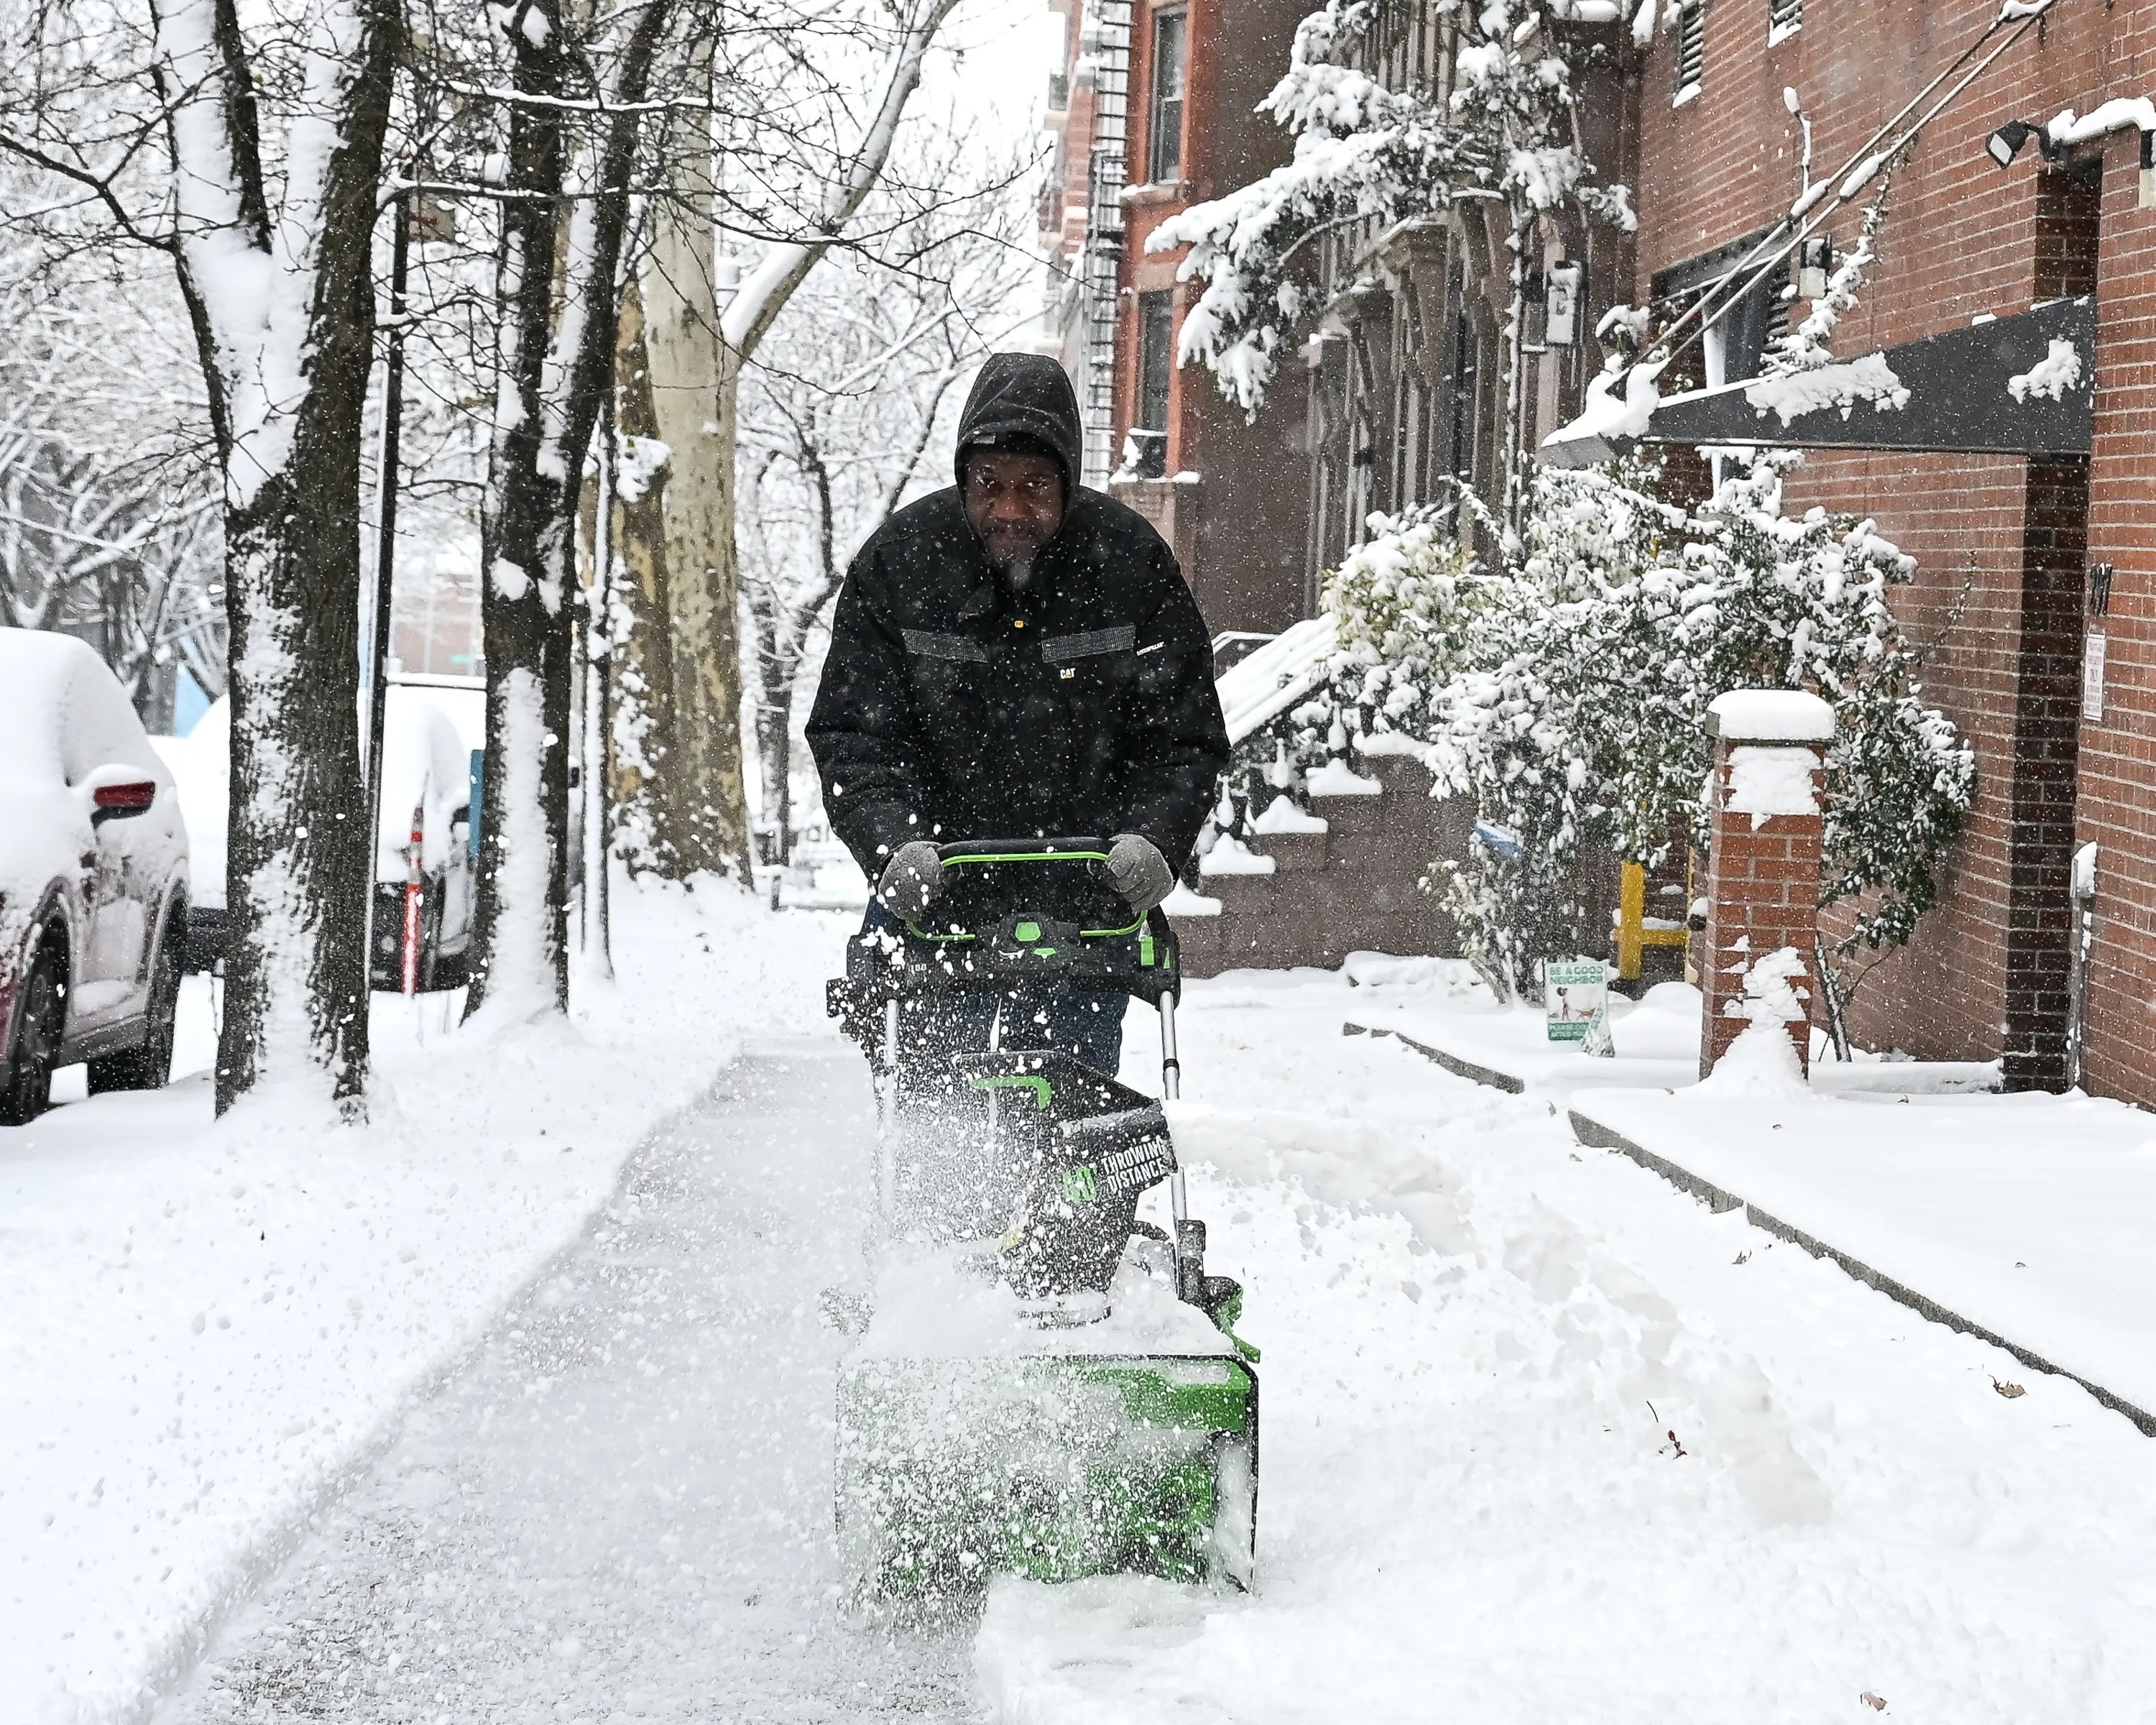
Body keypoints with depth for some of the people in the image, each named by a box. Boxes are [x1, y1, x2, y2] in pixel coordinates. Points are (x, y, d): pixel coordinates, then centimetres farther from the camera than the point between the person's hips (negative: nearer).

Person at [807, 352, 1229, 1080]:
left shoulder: (1132, 561, -5)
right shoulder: (897, 561, -5)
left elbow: (1184, 738, -1)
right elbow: (851, 734, -4)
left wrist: (1150, 839, -18)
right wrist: (895, 844, -21)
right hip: (932, 881, 0)